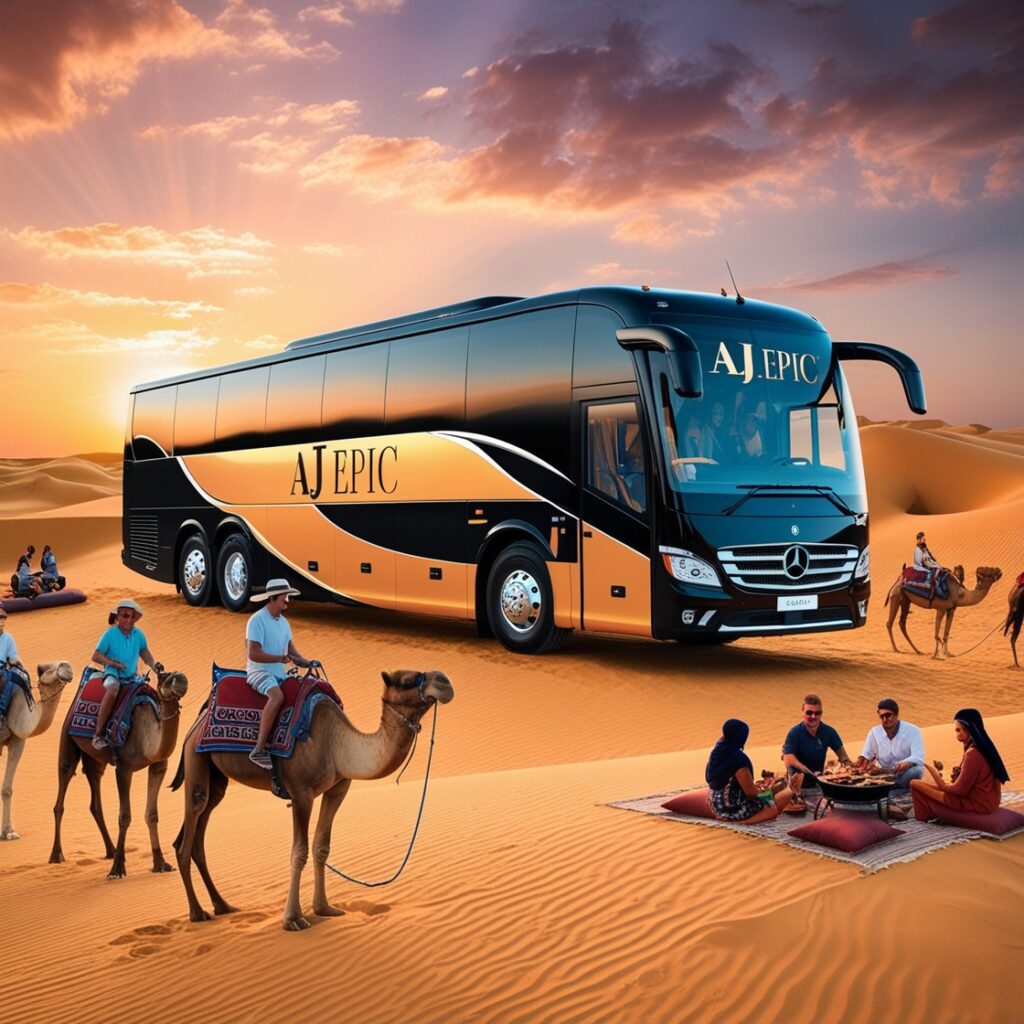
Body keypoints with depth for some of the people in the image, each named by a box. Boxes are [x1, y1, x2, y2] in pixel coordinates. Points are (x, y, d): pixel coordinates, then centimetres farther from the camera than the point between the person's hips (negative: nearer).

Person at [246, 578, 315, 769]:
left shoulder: (283, 622, 14)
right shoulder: (257, 620, -11)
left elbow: (292, 652, 12)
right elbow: (253, 653, -19)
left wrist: (306, 663, -7)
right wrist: (280, 658, -23)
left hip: (280, 673, 9)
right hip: (259, 672, -8)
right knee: (277, 696, -36)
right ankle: (259, 749, -35)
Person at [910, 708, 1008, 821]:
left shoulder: (972, 753, -21)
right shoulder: (984, 747, 7)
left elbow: (961, 789, -17)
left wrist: (943, 786, 1)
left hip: (976, 804, -10)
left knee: (915, 784, -10)